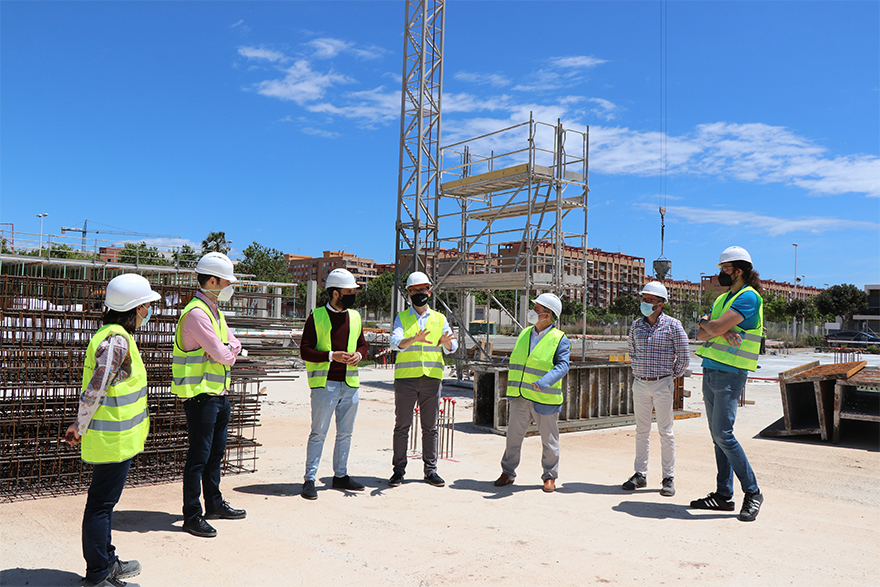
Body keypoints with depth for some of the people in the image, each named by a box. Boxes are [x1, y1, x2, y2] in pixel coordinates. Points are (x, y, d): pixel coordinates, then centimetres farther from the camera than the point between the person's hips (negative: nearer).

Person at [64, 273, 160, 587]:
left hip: (113, 437, 10)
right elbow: (95, 390, -22)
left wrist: (81, 425, 17)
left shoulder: (112, 335, 11)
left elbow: (94, 390, 15)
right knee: (101, 504, 1)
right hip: (114, 439, -10)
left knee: (103, 502, 20)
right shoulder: (117, 341, -21)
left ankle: (107, 561, 34)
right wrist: (80, 427, -9)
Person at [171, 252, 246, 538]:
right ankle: (192, 516, 10)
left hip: (218, 394, 10)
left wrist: (228, 350, -10)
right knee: (199, 456, -1)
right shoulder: (196, 313, -18)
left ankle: (214, 504, 33)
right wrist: (228, 353, 0)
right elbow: (221, 355, -22)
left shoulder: (215, 311, 14)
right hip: (200, 395, -10)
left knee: (216, 452, 19)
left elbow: (233, 345, 12)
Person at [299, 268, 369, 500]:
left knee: (345, 433, 13)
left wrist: (359, 354, -3)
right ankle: (309, 479, 7)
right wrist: (331, 355, -19)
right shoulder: (316, 317, -4)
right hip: (325, 384, -5)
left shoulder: (355, 317, 12)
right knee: (318, 433, -2)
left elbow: (363, 345, 20)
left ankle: (340, 476, 27)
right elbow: (305, 351, -7)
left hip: (350, 385, 6)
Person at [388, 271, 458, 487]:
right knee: (402, 425, 2)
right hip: (405, 377, -1)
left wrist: (446, 342, -23)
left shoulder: (440, 319, 12)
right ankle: (398, 469, 11)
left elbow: (452, 347, 1)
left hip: (432, 378, 2)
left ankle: (430, 469, 16)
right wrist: (414, 339, -33)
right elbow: (396, 342, -13)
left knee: (430, 427, 7)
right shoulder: (401, 318, 6)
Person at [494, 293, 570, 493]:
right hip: (520, 398, 5)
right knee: (513, 437, 9)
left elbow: (562, 366, -17)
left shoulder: (560, 339, -5)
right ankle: (508, 472, 24)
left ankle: (550, 476, 23)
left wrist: (543, 383, -33)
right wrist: (511, 392, 16)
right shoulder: (524, 334, 12)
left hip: (545, 399, -4)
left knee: (549, 441, 7)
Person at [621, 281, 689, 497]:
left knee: (665, 432, 2)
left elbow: (684, 357, -1)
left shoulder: (673, 325, -6)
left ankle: (668, 478, 10)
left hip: (663, 385, -4)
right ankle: (640, 475, 17)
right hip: (640, 384, 4)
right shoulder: (636, 325, 6)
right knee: (642, 431, 9)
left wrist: (672, 377, 4)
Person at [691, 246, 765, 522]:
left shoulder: (749, 297, -9)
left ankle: (753, 492, 2)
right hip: (711, 372, 9)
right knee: (717, 436, 9)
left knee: (723, 434, -12)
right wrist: (722, 332, -12)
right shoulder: (722, 298, 19)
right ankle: (724, 494, 16)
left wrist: (707, 323, 1)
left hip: (730, 375, -9)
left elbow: (717, 327, -20)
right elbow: (701, 335, 7)